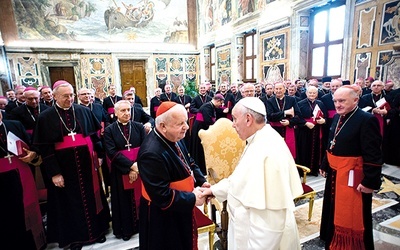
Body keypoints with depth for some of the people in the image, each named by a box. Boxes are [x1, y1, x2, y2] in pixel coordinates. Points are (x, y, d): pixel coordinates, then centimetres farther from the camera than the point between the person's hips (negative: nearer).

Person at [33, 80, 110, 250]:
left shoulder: (84, 111, 1)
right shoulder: (45, 117, -5)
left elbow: (94, 136, 6)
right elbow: (45, 148, -7)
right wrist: (54, 172, -12)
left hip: (86, 163, 2)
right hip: (63, 166, -1)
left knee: (91, 196, 14)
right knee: (70, 201, 13)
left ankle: (96, 230, 33)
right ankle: (75, 236, 33)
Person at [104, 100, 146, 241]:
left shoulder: (139, 127, 1)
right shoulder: (109, 130, -3)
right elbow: (112, 152, -13)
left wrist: (138, 166, -18)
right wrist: (131, 165, -21)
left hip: (140, 169, 1)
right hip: (121, 171, -1)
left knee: (140, 197, 12)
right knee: (124, 200, 11)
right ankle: (126, 229, 29)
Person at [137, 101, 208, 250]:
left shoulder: (174, 138, -5)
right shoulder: (152, 153, -34)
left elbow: (188, 163, 9)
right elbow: (162, 196, -31)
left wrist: (201, 181, -6)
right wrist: (193, 199, -22)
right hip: (162, 217, -8)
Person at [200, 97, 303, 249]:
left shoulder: (266, 150, -29)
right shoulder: (260, 141, 4)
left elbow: (262, 204, -29)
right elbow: (242, 179, 11)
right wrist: (215, 190, 11)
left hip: (262, 233, -9)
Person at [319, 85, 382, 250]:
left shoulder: (367, 120, -18)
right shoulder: (337, 118, 6)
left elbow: (373, 155, -19)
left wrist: (370, 181, -20)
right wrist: (325, 165, 16)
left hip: (352, 177, -8)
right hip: (334, 173, 8)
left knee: (352, 217, 8)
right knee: (334, 211, 22)